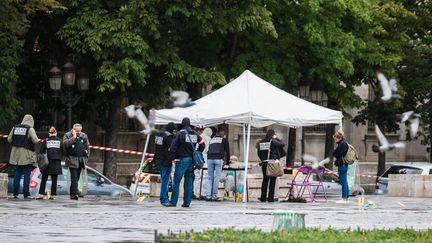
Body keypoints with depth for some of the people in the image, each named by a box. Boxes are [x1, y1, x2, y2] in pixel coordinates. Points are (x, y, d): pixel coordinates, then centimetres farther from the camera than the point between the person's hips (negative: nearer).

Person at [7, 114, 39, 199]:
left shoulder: (15, 127, 7)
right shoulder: (30, 129, -9)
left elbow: (9, 139, 9)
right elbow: (35, 140, -17)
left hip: (16, 152, 5)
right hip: (27, 154, -5)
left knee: (17, 173, 10)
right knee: (27, 174, -1)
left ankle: (15, 193, 7)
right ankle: (26, 194, -4)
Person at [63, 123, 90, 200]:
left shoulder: (84, 136, 13)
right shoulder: (67, 135, 0)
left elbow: (87, 147, 19)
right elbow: (65, 144, -18)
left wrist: (86, 157, 10)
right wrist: (74, 137, -16)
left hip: (81, 161, 5)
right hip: (72, 160, -5)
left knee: (76, 178, 8)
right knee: (74, 177, -13)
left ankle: (72, 193, 16)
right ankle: (75, 193, -19)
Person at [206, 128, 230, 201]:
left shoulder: (211, 140, 26)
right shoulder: (224, 140, 15)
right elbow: (227, 151, 17)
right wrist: (227, 162, 27)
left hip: (210, 159, 3)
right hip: (218, 159, -3)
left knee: (210, 178, 7)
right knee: (216, 178, -3)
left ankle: (208, 196, -1)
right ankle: (214, 196, -6)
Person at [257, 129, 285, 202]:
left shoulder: (261, 142, 5)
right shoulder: (273, 141, -11)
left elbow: (259, 153, 9)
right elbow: (282, 144, -4)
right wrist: (276, 138, 5)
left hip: (264, 163, 4)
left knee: (265, 180, 14)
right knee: (272, 180, 2)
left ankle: (263, 197, 15)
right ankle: (270, 197, 0)